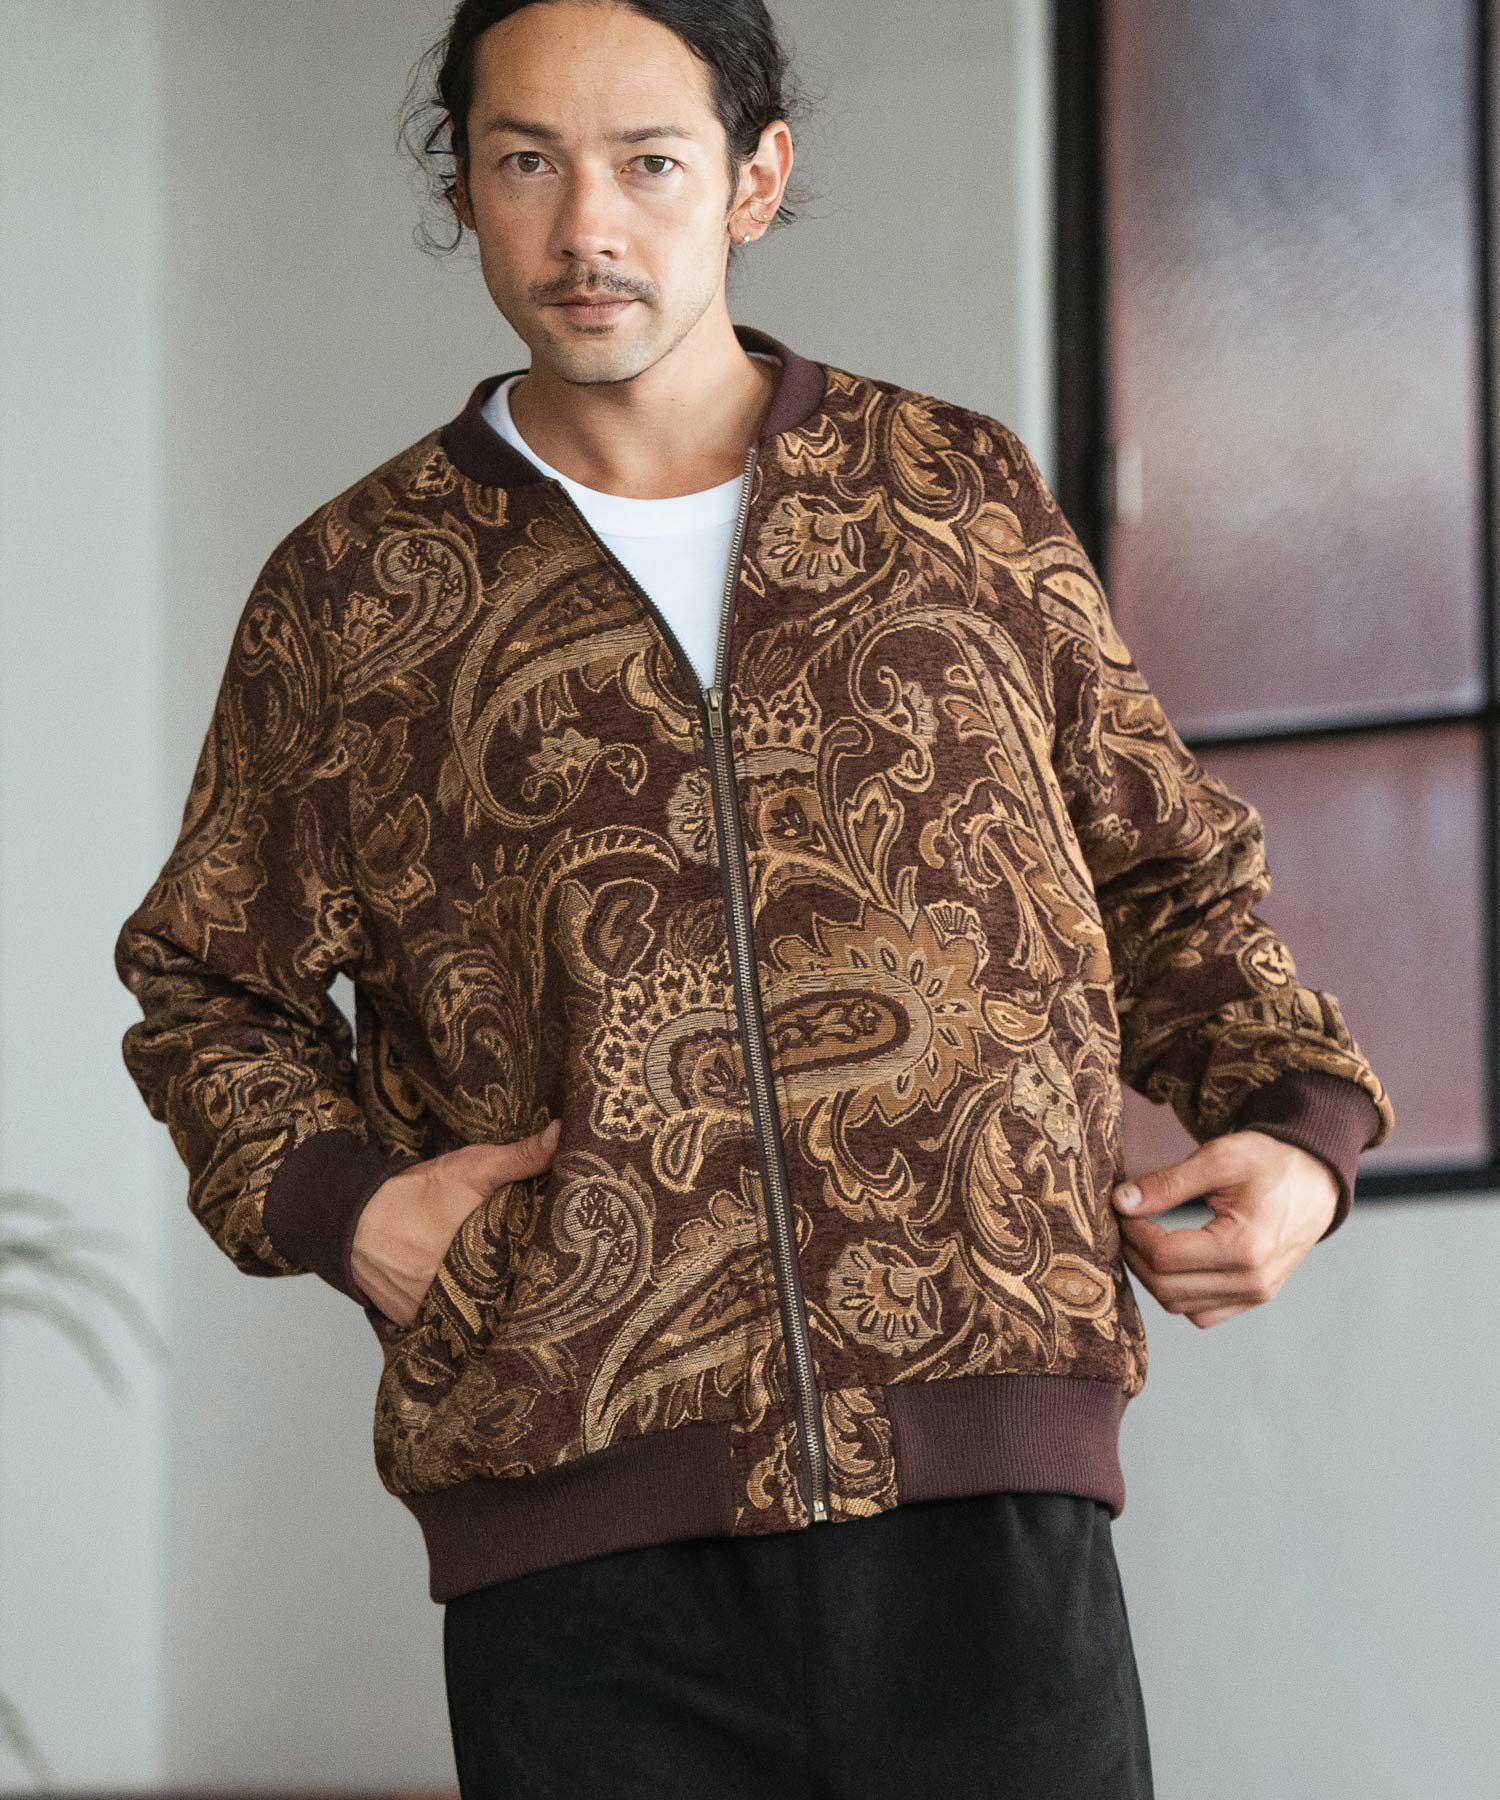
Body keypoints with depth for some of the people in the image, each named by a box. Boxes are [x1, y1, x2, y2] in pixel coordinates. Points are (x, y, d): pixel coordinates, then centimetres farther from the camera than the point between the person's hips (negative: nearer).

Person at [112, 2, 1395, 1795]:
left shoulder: (968, 502, 15)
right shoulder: (350, 593, 12)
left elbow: (1165, 876, 23)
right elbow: (212, 990, 21)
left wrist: (1298, 1124, 6)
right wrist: (338, 1203, 2)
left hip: (979, 1466, 0)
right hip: (579, 1522, 0)